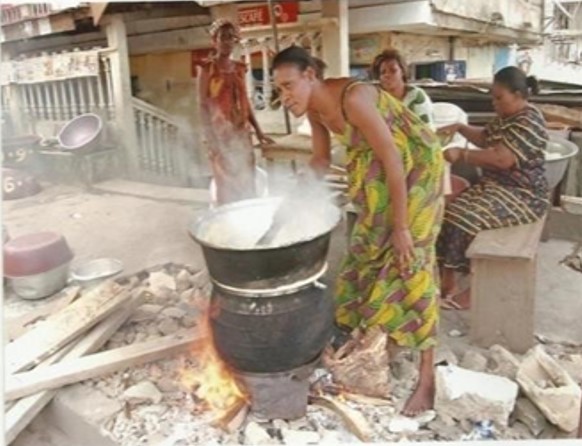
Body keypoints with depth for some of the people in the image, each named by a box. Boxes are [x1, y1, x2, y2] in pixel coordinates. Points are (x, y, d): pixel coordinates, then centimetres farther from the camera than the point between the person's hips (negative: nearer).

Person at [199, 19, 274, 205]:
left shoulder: (239, 68, 13)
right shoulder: (208, 68, -4)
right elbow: (203, 105, -8)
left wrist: (258, 130, 13)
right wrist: (211, 138, -16)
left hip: (241, 132, 6)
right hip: (220, 132, -6)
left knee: (247, 181, 8)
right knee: (227, 182, -4)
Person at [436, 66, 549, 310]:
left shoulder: (529, 123, -20)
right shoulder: (506, 116, 11)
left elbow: (502, 158, -29)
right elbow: (485, 138, 24)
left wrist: (462, 154, -23)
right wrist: (460, 127, 7)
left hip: (521, 195, -9)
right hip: (496, 185, 9)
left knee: (467, 219, -26)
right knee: (448, 212, -11)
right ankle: (447, 280, -7)